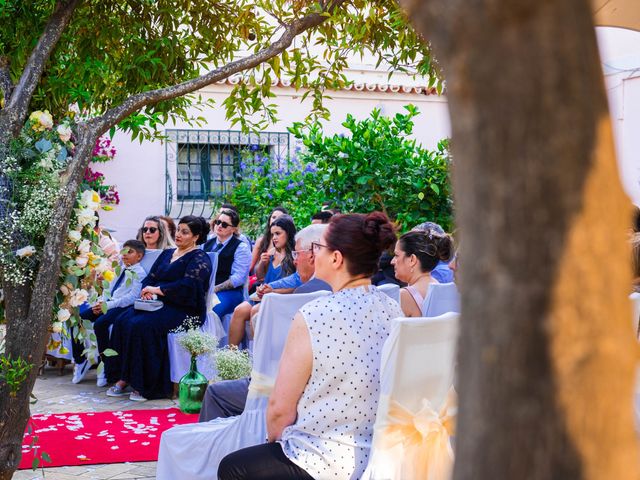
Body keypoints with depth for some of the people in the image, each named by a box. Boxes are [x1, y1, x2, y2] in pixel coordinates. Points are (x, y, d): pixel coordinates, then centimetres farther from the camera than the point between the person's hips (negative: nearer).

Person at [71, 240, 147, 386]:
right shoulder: (120, 269, 21)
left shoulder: (139, 273, -5)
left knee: (100, 323, -34)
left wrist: (108, 305, -20)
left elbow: (132, 297, -15)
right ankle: (80, 361, 5)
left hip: (122, 307, -8)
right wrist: (100, 302, 0)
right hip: (108, 304, 8)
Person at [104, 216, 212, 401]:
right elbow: (150, 277, 17)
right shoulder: (167, 254, 21)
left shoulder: (199, 258, -3)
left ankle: (145, 385, -22)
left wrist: (157, 289, -15)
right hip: (161, 305, 8)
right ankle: (124, 378, -17)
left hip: (185, 310, -7)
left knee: (142, 324, -30)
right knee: (123, 320, -17)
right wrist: (148, 290, -6)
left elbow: (187, 285, -18)